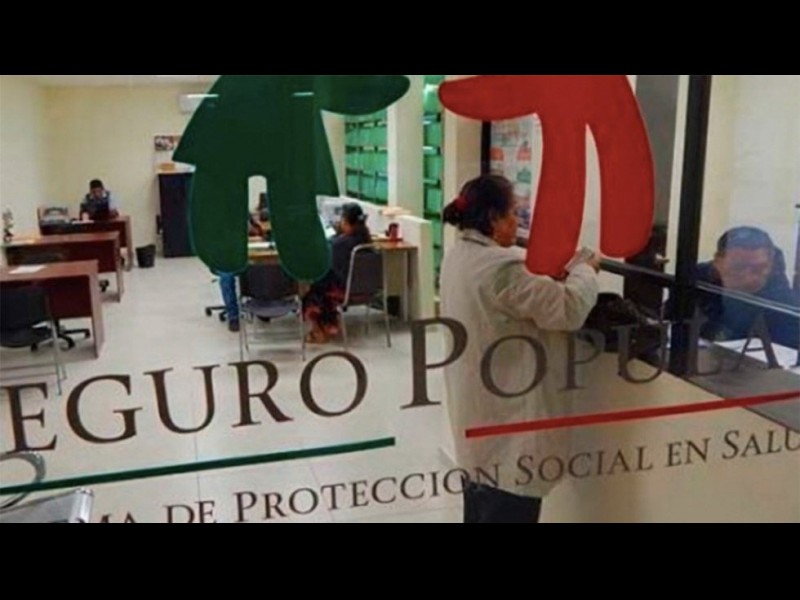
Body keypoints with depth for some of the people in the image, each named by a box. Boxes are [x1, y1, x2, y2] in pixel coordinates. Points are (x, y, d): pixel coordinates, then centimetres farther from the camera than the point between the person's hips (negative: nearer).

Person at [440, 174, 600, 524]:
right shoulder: (499, 268, -27)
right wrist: (584, 270, -5)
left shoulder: (459, 256, 4)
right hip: (506, 413, -10)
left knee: (481, 503, 24)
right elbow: (569, 309, -22)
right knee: (509, 508, 5)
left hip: (477, 408, 10)